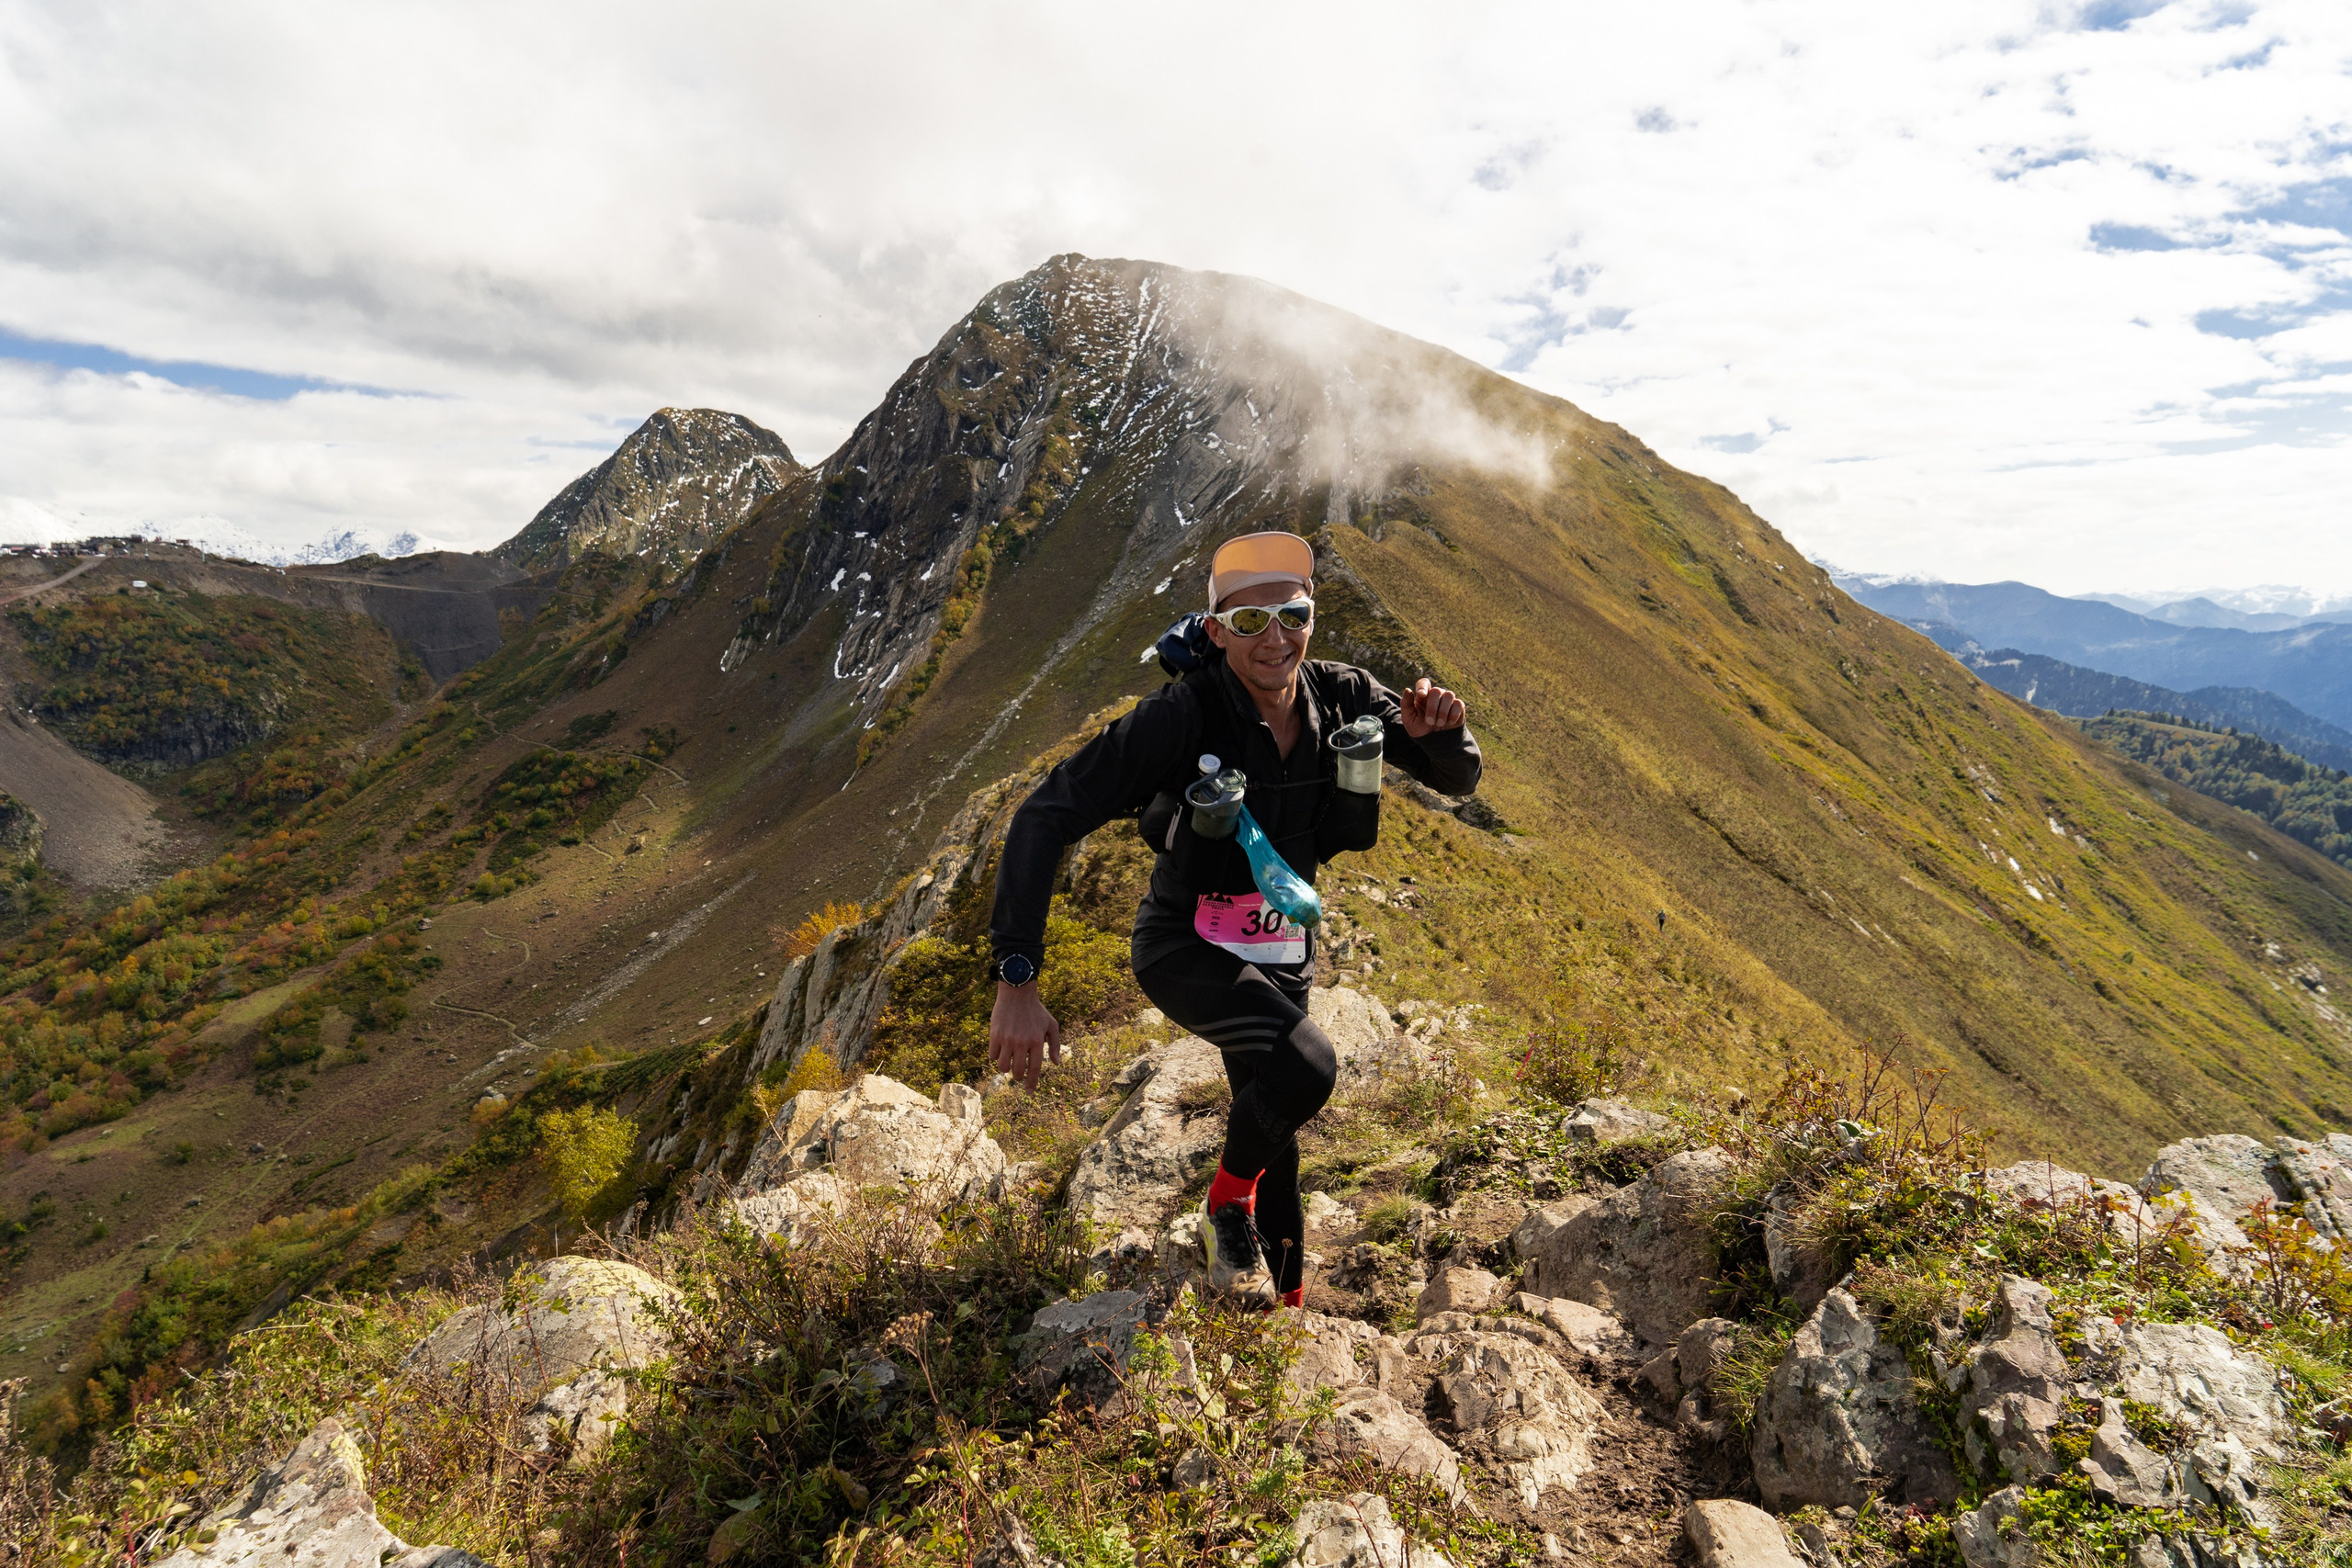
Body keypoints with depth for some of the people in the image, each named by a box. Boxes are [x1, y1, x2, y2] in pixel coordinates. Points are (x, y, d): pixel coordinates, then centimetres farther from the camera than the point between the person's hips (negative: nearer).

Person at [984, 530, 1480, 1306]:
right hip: (1184, 945, -5)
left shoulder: (1343, 697, -13)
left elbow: (1457, 780, -1)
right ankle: (1228, 1204, 2)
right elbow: (1047, 817, -30)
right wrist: (1016, 978, -38)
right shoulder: (1183, 714, -27)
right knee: (1306, 1065, -30)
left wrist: (1441, 732, -27)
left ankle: (1285, 1297, 46)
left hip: (1279, 952, 5)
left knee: (1276, 1140, 19)